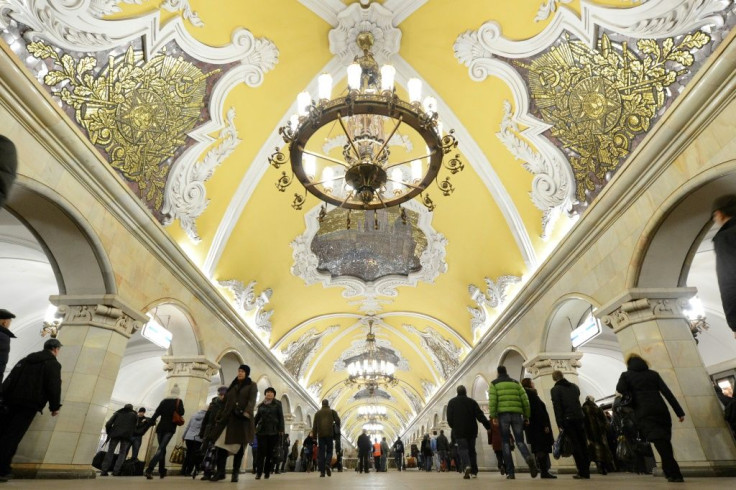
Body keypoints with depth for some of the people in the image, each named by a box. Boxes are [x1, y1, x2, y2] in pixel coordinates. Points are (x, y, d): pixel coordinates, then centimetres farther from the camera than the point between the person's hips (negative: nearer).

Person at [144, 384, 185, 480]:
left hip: (160, 427, 4)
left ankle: (162, 472, 16)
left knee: (162, 449, 14)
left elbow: (157, 412, 2)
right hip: (170, 428, -4)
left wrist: (151, 422, 4)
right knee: (161, 449, -9)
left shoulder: (164, 401, 10)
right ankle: (149, 470, -27)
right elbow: (181, 412, -9)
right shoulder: (179, 401, 0)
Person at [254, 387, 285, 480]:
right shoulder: (261, 405, 11)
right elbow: (257, 417, 15)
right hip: (262, 430, 1)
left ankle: (267, 472, 11)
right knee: (261, 451, -5)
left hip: (273, 431, -1)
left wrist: (281, 430, -6)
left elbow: (281, 417, 1)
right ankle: (258, 472, -2)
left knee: (270, 452, 2)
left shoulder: (277, 404, 5)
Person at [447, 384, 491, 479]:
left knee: (462, 448, -5)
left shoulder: (452, 402, 5)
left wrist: (454, 427, 18)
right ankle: (474, 472, 12)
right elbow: (480, 415, -4)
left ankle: (466, 466, -30)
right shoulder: (472, 401, 6)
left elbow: (449, 418, 2)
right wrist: (488, 426, -7)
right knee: (472, 450, 13)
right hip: (471, 430, 2)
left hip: (459, 431, -2)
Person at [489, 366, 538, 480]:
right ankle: (529, 458, -21)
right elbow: (525, 400, 10)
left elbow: (492, 400, -4)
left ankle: (510, 472, 1)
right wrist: (526, 416, 12)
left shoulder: (494, 383, 11)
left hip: (503, 414, -2)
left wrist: (493, 416, -6)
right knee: (519, 440, 10)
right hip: (517, 414, 2)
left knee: (506, 442, 6)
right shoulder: (516, 383, 19)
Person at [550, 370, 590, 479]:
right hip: (580, 417, 5)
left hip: (568, 419, -5)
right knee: (583, 444, 8)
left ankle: (582, 472, -3)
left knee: (575, 445, -2)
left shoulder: (555, 389, -2)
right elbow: (578, 400, 18)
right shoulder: (574, 386, 16)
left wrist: (559, 423, -8)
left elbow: (557, 407, -9)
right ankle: (586, 471, 10)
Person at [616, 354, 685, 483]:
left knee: (659, 442, -9)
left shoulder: (626, 375, 10)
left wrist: (631, 396, 12)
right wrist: (679, 412, 5)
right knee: (665, 441, 12)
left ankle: (674, 474, -16)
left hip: (644, 412, -4)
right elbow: (667, 393, 8)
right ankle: (673, 473, 14)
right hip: (661, 410, 4)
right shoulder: (653, 374, 17)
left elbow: (620, 388, -8)